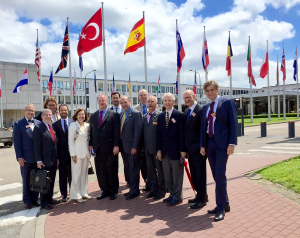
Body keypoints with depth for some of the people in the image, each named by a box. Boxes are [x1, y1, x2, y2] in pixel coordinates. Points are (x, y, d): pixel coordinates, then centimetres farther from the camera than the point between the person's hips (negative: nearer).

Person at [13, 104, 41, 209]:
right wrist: (19, 157, -10)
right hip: (25, 158, -3)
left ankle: (34, 199, 24)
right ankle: (27, 200, 22)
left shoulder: (38, 123, 6)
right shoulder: (18, 124, -2)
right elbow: (17, 142, -4)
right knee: (26, 180, 9)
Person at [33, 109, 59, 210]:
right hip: (44, 160, -6)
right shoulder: (38, 127, -9)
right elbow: (36, 145, -12)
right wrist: (38, 160, -15)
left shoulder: (53, 127, 11)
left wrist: (57, 158, 14)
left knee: (52, 181, 14)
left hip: (53, 160, 6)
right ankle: (44, 202, 15)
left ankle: (49, 198, 27)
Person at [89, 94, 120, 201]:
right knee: (100, 171, 9)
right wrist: (91, 144, 7)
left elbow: (117, 131, -6)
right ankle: (105, 191, 23)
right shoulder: (93, 116, 14)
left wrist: (116, 145, -12)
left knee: (112, 171, 6)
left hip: (110, 148, -4)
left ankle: (113, 191, 20)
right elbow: (91, 131, 15)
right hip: (98, 148, 5)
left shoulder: (114, 114, -1)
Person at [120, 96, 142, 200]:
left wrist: (134, 147, -18)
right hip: (124, 147, 8)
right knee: (127, 169, 14)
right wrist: (120, 145, 11)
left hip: (132, 147, -8)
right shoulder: (121, 114, 13)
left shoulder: (136, 113, -11)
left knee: (133, 169, 1)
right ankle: (131, 188, 26)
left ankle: (134, 190, 13)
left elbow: (137, 131, -15)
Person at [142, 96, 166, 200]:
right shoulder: (144, 117, 14)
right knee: (150, 169, 13)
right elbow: (143, 132, 14)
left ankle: (162, 190, 16)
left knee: (160, 169, 4)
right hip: (147, 148, 7)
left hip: (157, 148, -7)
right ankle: (153, 189, 26)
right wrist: (143, 146, 10)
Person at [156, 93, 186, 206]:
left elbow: (182, 134, -9)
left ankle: (177, 197, 17)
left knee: (177, 175, 4)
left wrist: (182, 150, -12)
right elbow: (158, 134, 10)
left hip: (175, 150, -5)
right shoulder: (160, 116, 10)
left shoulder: (179, 115, -6)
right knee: (167, 175, 12)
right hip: (164, 150, 6)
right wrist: (159, 149, 6)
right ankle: (172, 194, 26)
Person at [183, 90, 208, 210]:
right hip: (190, 149, 8)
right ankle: (200, 195, 31)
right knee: (194, 174, 16)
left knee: (200, 174, 2)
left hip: (198, 149, -8)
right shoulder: (186, 112, 12)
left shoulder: (201, 110, -13)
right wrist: (185, 147, 12)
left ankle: (202, 199, 15)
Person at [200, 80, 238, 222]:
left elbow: (233, 123, -7)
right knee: (216, 176, 10)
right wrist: (202, 145, 8)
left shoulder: (227, 102, -1)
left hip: (222, 144, -6)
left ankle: (221, 207, 3)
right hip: (209, 144, 6)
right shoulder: (205, 107, 16)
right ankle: (224, 204, 22)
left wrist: (232, 143, -14)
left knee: (220, 175, -9)